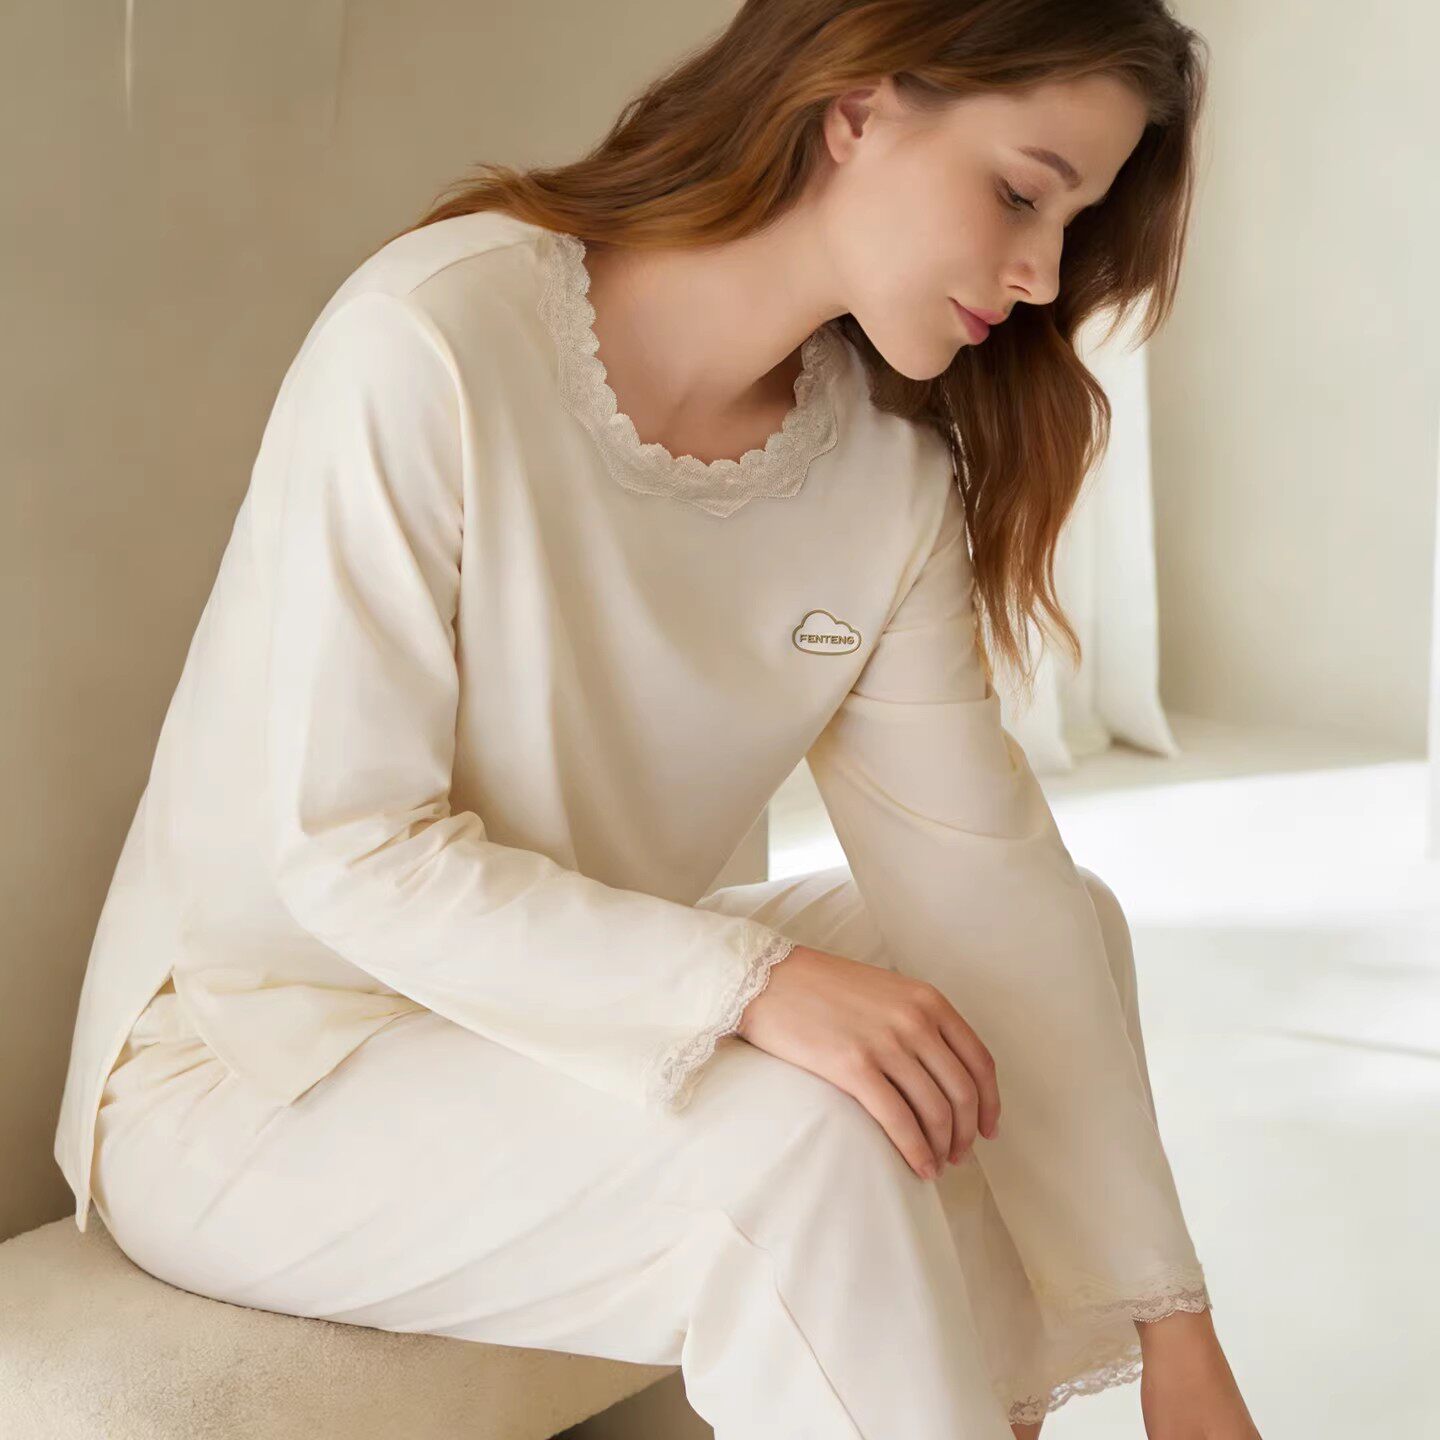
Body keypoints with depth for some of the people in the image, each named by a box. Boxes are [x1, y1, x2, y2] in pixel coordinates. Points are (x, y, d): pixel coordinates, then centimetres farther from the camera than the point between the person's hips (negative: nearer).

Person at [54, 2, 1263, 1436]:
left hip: (569, 1001, 7)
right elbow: (347, 853, -23)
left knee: (1061, 933, -5)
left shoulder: (890, 454, -4)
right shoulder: (426, 346, -23)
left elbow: (979, 864, -9)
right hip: (248, 1066, -6)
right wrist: (752, 983, -34)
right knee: (797, 1135, -29)